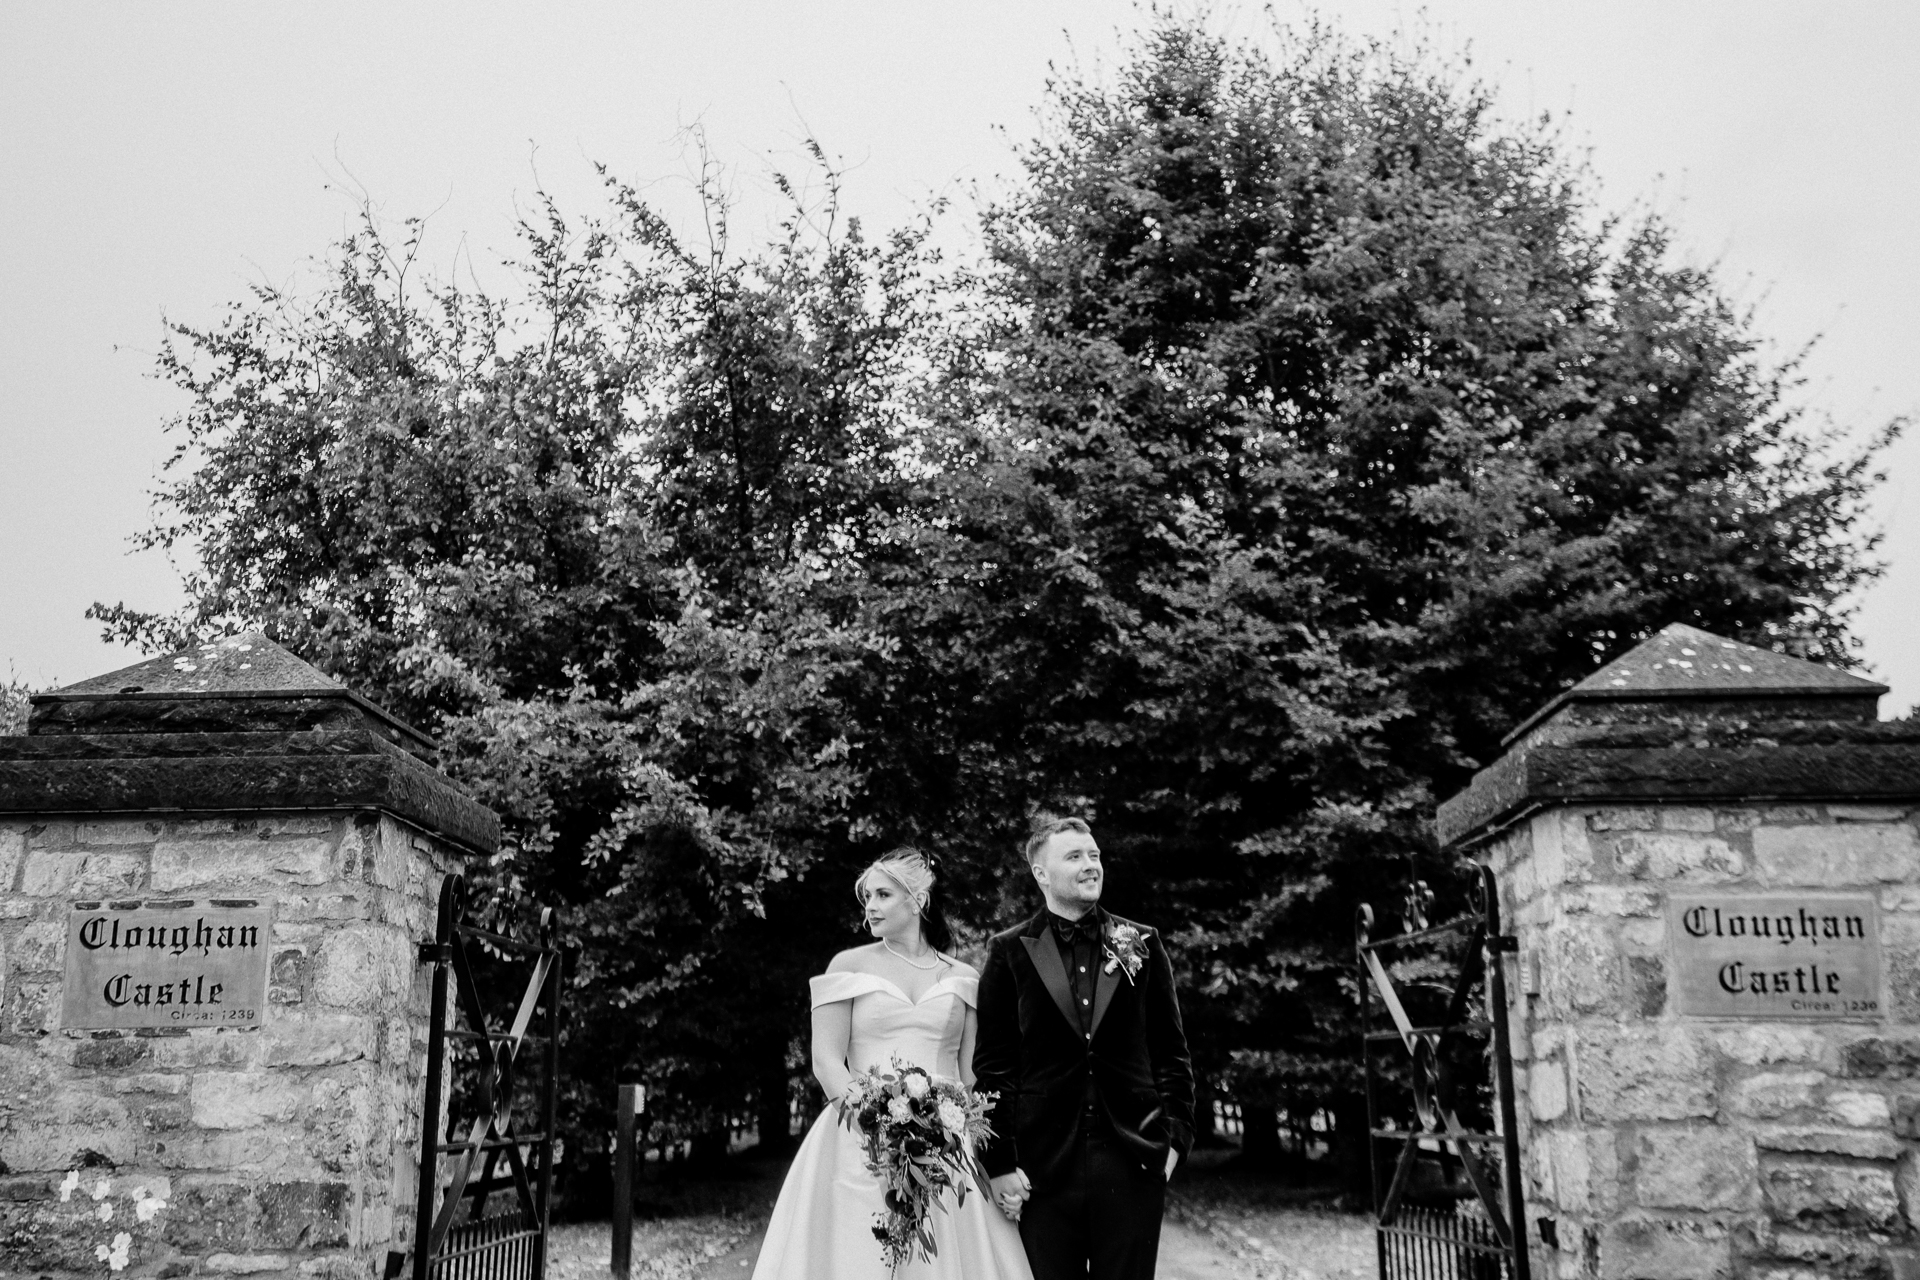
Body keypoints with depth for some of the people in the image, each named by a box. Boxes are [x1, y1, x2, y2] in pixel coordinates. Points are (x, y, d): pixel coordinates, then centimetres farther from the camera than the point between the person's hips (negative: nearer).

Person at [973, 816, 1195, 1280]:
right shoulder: (1010, 952, 2)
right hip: (1043, 1167, -1)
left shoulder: (1142, 944, 8)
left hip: (1133, 1164, 1)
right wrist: (999, 1162, -3)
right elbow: (992, 1064, 1)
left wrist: (1175, 1135, 1)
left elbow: (1170, 1050, 10)